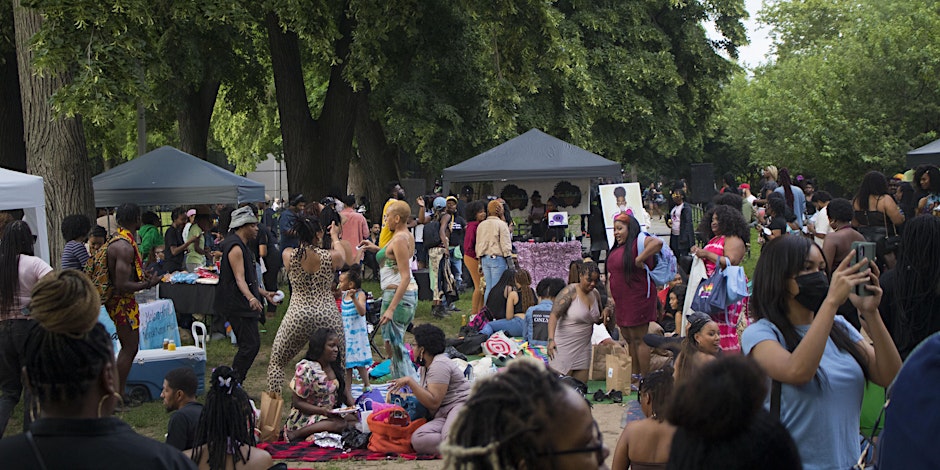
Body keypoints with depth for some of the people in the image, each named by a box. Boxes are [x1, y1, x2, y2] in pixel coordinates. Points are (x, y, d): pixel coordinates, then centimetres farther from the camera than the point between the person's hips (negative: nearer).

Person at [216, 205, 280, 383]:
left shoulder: (242, 246, 19)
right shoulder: (235, 247, -14)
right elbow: (239, 278, -24)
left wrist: (265, 294, 28)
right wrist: (251, 298, -39)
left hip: (242, 305, 11)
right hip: (237, 305, -11)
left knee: (248, 345, 11)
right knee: (251, 345, -13)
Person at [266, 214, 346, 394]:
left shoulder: (288, 255, -7)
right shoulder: (331, 256, -7)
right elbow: (342, 257, 18)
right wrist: (334, 236, 36)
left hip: (298, 317, 0)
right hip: (329, 316, 0)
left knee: (276, 363, 17)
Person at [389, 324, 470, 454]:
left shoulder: (439, 365, -8)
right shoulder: (425, 367, 22)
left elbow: (433, 402, -17)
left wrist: (409, 381, -13)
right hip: (443, 416, 9)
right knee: (418, 440, -24)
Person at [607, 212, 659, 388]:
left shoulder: (638, 243, -13)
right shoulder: (617, 248, 15)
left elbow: (657, 243, -34)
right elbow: (612, 274, 25)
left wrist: (640, 259, -27)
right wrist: (611, 296, 16)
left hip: (637, 299, -10)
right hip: (621, 301, 10)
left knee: (638, 339, -5)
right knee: (628, 339, 14)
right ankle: (635, 376, 24)